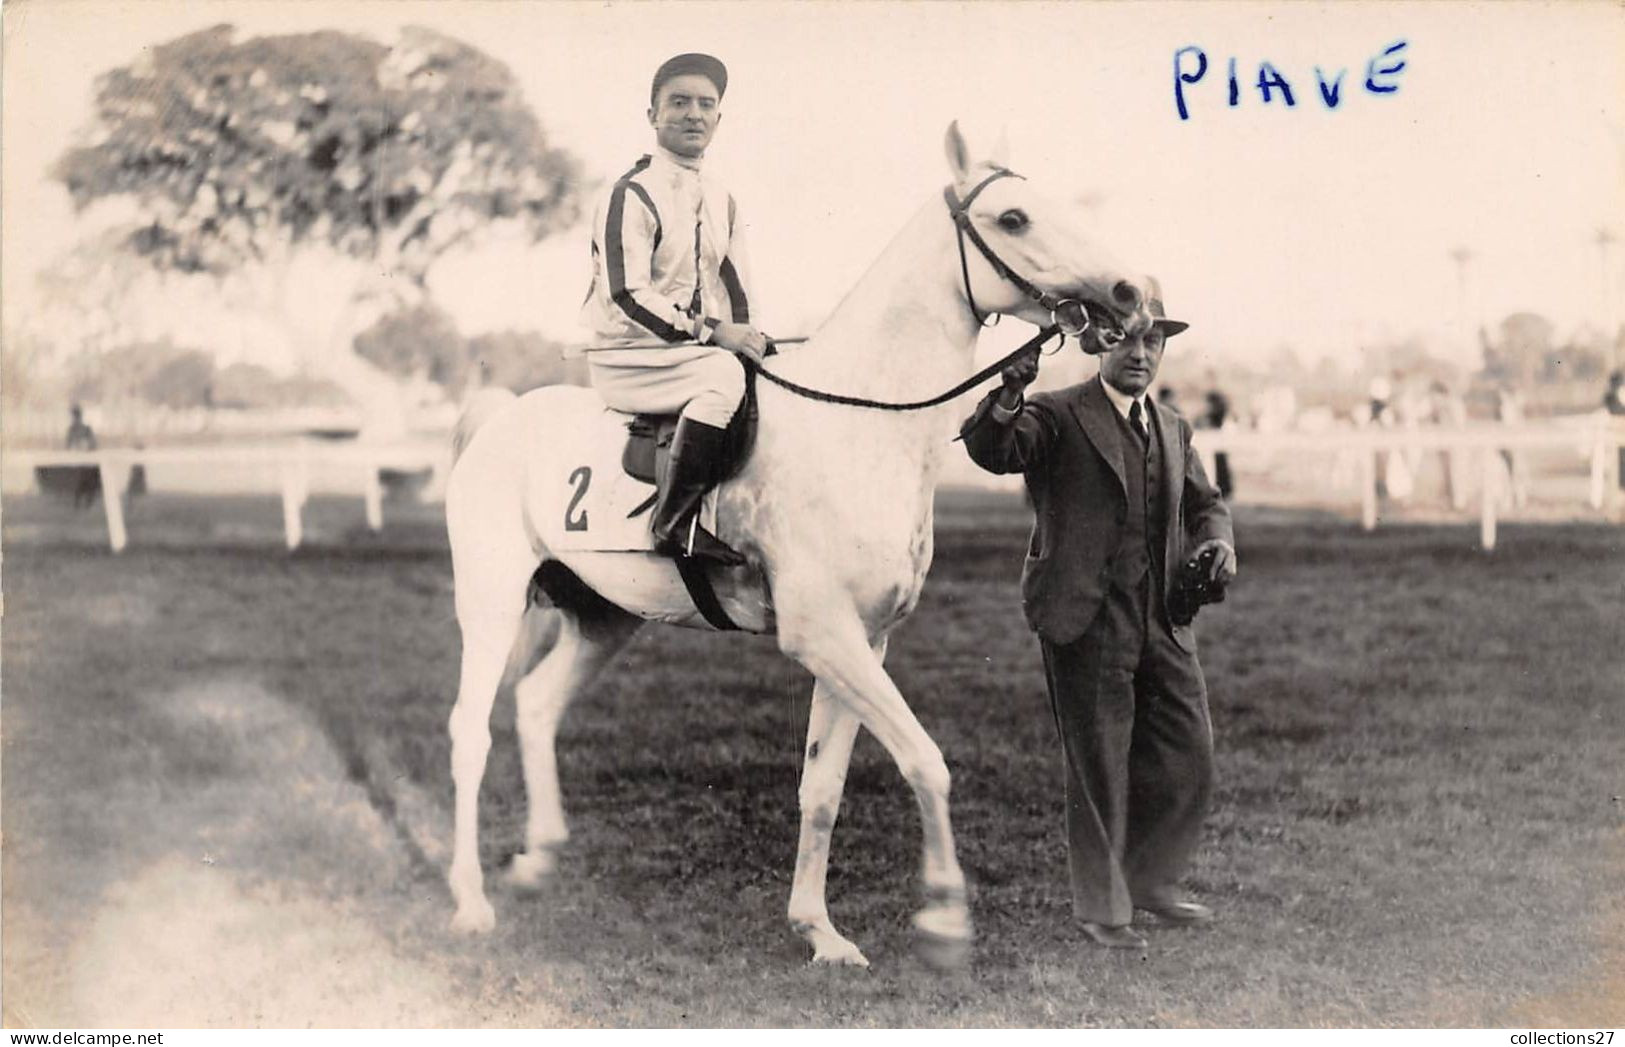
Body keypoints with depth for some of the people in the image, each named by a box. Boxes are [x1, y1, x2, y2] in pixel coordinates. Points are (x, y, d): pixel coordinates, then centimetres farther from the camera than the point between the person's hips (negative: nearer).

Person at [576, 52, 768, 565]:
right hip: (627, 360, -8)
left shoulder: (721, 201, 16)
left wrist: (746, 338, -3)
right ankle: (674, 519, -30)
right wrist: (709, 330, -25)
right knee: (723, 375, -33)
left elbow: (736, 291, 19)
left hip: (696, 351, 8)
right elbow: (628, 295, -19)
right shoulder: (632, 195, -10)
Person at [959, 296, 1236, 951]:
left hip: (1163, 621, 6)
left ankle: (1150, 882, 31)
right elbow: (991, 450, -18)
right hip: (1087, 621, -6)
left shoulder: (1172, 431, 18)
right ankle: (1101, 910, 15)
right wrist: (1006, 399, -38)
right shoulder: (1059, 417, -3)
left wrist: (1216, 539, 2)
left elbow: (1204, 501, 24)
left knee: (1188, 762, 10)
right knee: (1099, 771, 1)